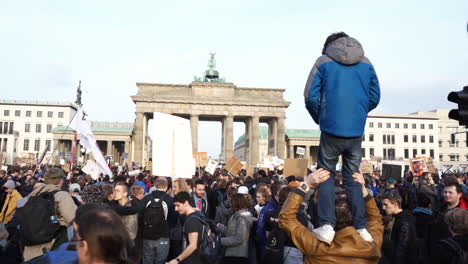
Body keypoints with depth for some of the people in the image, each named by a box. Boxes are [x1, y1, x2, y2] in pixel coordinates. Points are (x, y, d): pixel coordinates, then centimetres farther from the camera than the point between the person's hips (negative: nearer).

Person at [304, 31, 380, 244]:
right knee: (353, 178, 13)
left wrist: (319, 119, 13)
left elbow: (311, 97, -3)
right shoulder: (366, 64, 11)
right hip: (356, 131, 3)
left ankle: (326, 225, -6)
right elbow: (375, 97, 10)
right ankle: (361, 228, 11)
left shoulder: (323, 62, 3)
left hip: (331, 130, -3)